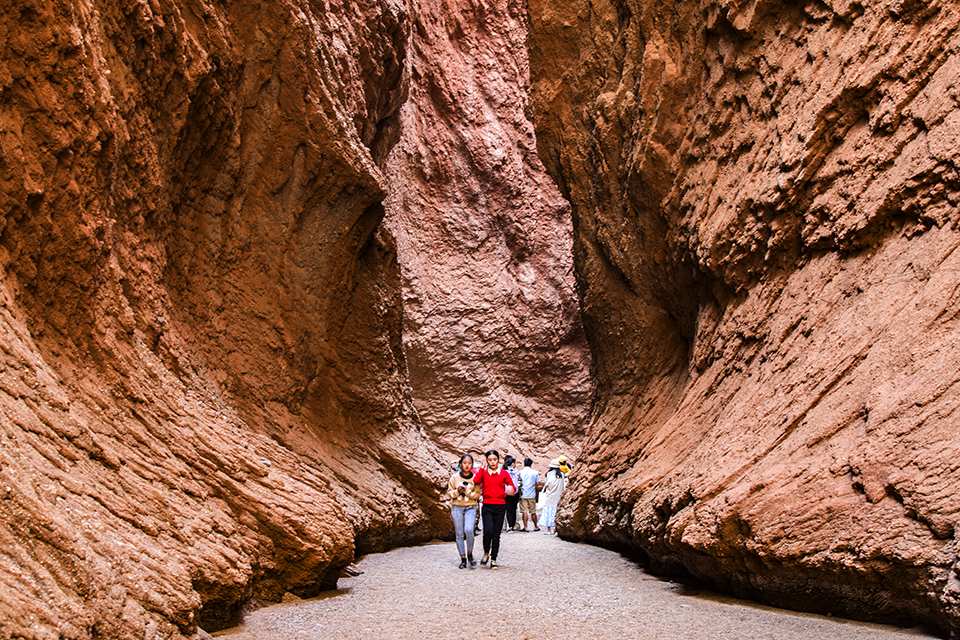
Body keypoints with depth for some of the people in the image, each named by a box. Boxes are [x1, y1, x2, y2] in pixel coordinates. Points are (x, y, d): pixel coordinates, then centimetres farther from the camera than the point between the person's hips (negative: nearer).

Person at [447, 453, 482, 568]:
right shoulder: (454, 477, 3)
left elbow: (478, 494, 1)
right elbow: (449, 492, 6)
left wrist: (467, 492, -14)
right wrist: (458, 491, -13)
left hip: (470, 508, -1)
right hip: (457, 508, 1)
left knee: (469, 530, -20)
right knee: (459, 534, 2)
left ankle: (470, 554, 1)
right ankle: (463, 558, 14)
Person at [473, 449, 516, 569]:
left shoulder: (504, 473, 8)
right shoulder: (484, 473, 6)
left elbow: (512, 486, 5)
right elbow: (476, 480, -14)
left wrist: (511, 490, -18)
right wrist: (482, 468, -5)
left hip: (500, 506, 1)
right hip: (487, 505, -1)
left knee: (496, 534, 3)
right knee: (488, 530, -17)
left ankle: (493, 559, 14)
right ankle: (486, 553, 8)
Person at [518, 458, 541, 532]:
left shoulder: (521, 472, -4)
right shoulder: (535, 472, -2)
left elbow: (519, 483, -4)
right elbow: (538, 483, -1)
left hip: (523, 494, -1)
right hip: (532, 495, 1)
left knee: (524, 511, 0)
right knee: (533, 512, 11)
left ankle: (525, 527, -1)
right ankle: (535, 527, 20)